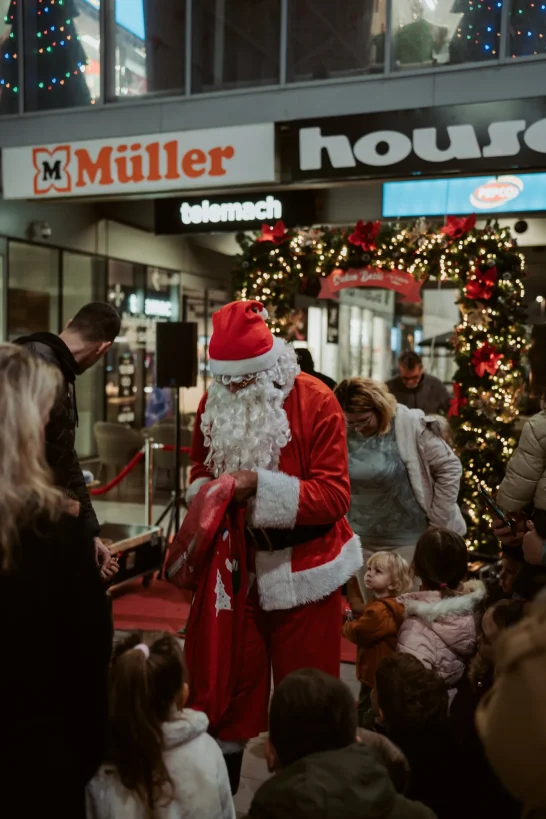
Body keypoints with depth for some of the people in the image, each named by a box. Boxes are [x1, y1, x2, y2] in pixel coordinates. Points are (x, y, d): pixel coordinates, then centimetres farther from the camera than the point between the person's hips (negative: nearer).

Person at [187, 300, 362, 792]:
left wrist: (261, 487, -29)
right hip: (237, 567, 4)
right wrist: (207, 491, -11)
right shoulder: (214, 402, -1)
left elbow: (335, 495, -20)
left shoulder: (316, 402, -17)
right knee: (231, 683, 15)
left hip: (302, 570, -3)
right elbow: (200, 469, 12)